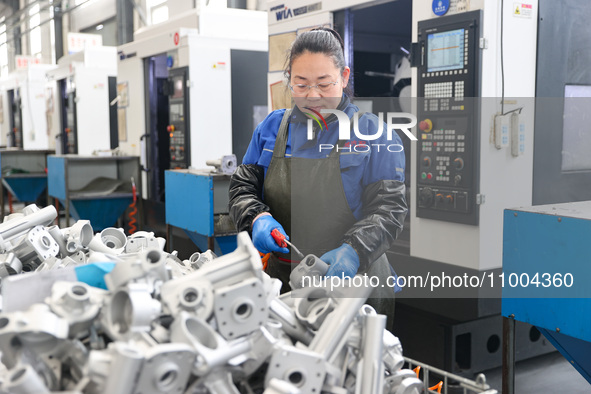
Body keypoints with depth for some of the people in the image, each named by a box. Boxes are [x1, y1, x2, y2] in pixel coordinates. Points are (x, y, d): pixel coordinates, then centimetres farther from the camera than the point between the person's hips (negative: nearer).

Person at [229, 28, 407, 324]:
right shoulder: (273, 127, 6)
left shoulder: (371, 131, -4)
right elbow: (242, 188, 9)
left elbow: (389, 206, -9)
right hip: (281, 277, 3)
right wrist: (258, 218, -13)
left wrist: (353, 251, -26)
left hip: (352, 280, -2)